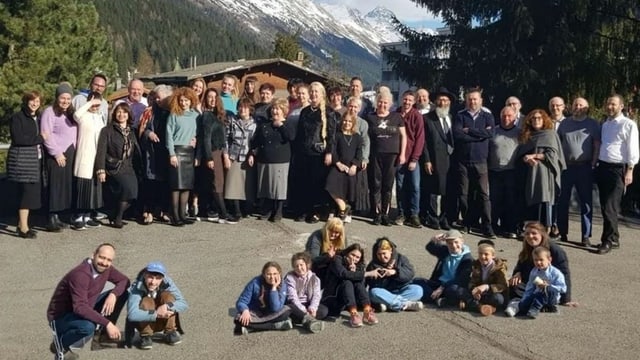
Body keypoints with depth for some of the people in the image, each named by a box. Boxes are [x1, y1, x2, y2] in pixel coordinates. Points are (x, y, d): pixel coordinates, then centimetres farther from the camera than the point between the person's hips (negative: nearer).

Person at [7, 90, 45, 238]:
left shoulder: (37, 118, 16)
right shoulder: (17, 118, -7)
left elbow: (43, 136, 22)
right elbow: (18, 138, -17)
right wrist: (39, 138, -14)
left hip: (35, 159, 8)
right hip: (22, 160, -7)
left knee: (32, 192, 8)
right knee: (26, 192, -8)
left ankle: (21, 224, 19)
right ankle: (23, 228, -2)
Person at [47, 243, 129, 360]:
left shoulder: (105, 268, -9)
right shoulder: (80, 275, -33)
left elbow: (124, 280, 2)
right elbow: (80, 308, -41)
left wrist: (113, 295, -20)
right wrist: (107, 323, -42)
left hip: (85, 309, 8)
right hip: (61, 317, -8)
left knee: (122, 294, -3)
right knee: (88, 326, -40)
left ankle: (103, 333, 12)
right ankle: (61, 344, -7)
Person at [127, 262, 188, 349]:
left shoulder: (167, 283, -19)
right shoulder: (137, 288, -27)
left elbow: (184, 304, -24)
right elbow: (132, 314, -40)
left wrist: (167, 306, -42)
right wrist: (155, 313, -46)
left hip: (162, 321, 2)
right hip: (144, 322, -2)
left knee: (167, 295, -23)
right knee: (147, 301, -30)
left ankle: (170, 332, -9)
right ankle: (145, 336, -13)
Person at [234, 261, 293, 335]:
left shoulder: (282, 286, -13)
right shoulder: (255, 283, -16)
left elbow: (276, 308, -24)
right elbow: (241, 302, -14)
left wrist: (274, 287, -27)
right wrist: (245, 311, -36)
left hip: (270, 315, 1)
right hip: (255, 315, -1)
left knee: (286, 310, -29)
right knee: (240, 319, -34)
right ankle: (279, 325, -30)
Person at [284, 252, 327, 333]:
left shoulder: (314, 278, 2)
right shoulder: (290, 278, -6)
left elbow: (316, 295, -8)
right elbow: (292, 297, -17)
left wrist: (312, 307, -29)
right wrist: (303, 310, -29)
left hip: (308, 304, 3)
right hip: (295, 305, -3)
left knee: (324, 310, -22)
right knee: (289, 307, -38)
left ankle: (306, 319, -41)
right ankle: (308, 319, -58)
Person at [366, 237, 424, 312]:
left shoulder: (401, 258, 4)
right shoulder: (373, 265, 3)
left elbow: (411, 273, -13)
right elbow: (372, 284, -8)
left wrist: (396, 272, -28)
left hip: (401, 291, 1)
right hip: (384, 293, -1)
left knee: (418, 290, -24)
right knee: (374, 293, -33)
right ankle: (405, 305, -36)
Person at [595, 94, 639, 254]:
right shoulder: (605, 124, 15)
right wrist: (596, 165, 13)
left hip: (617, 169, -7)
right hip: (602, 167, 7)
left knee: (610, 208, -7)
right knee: (605, 206, 10)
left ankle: (608, 241, 1)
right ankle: (613, 238, 20)